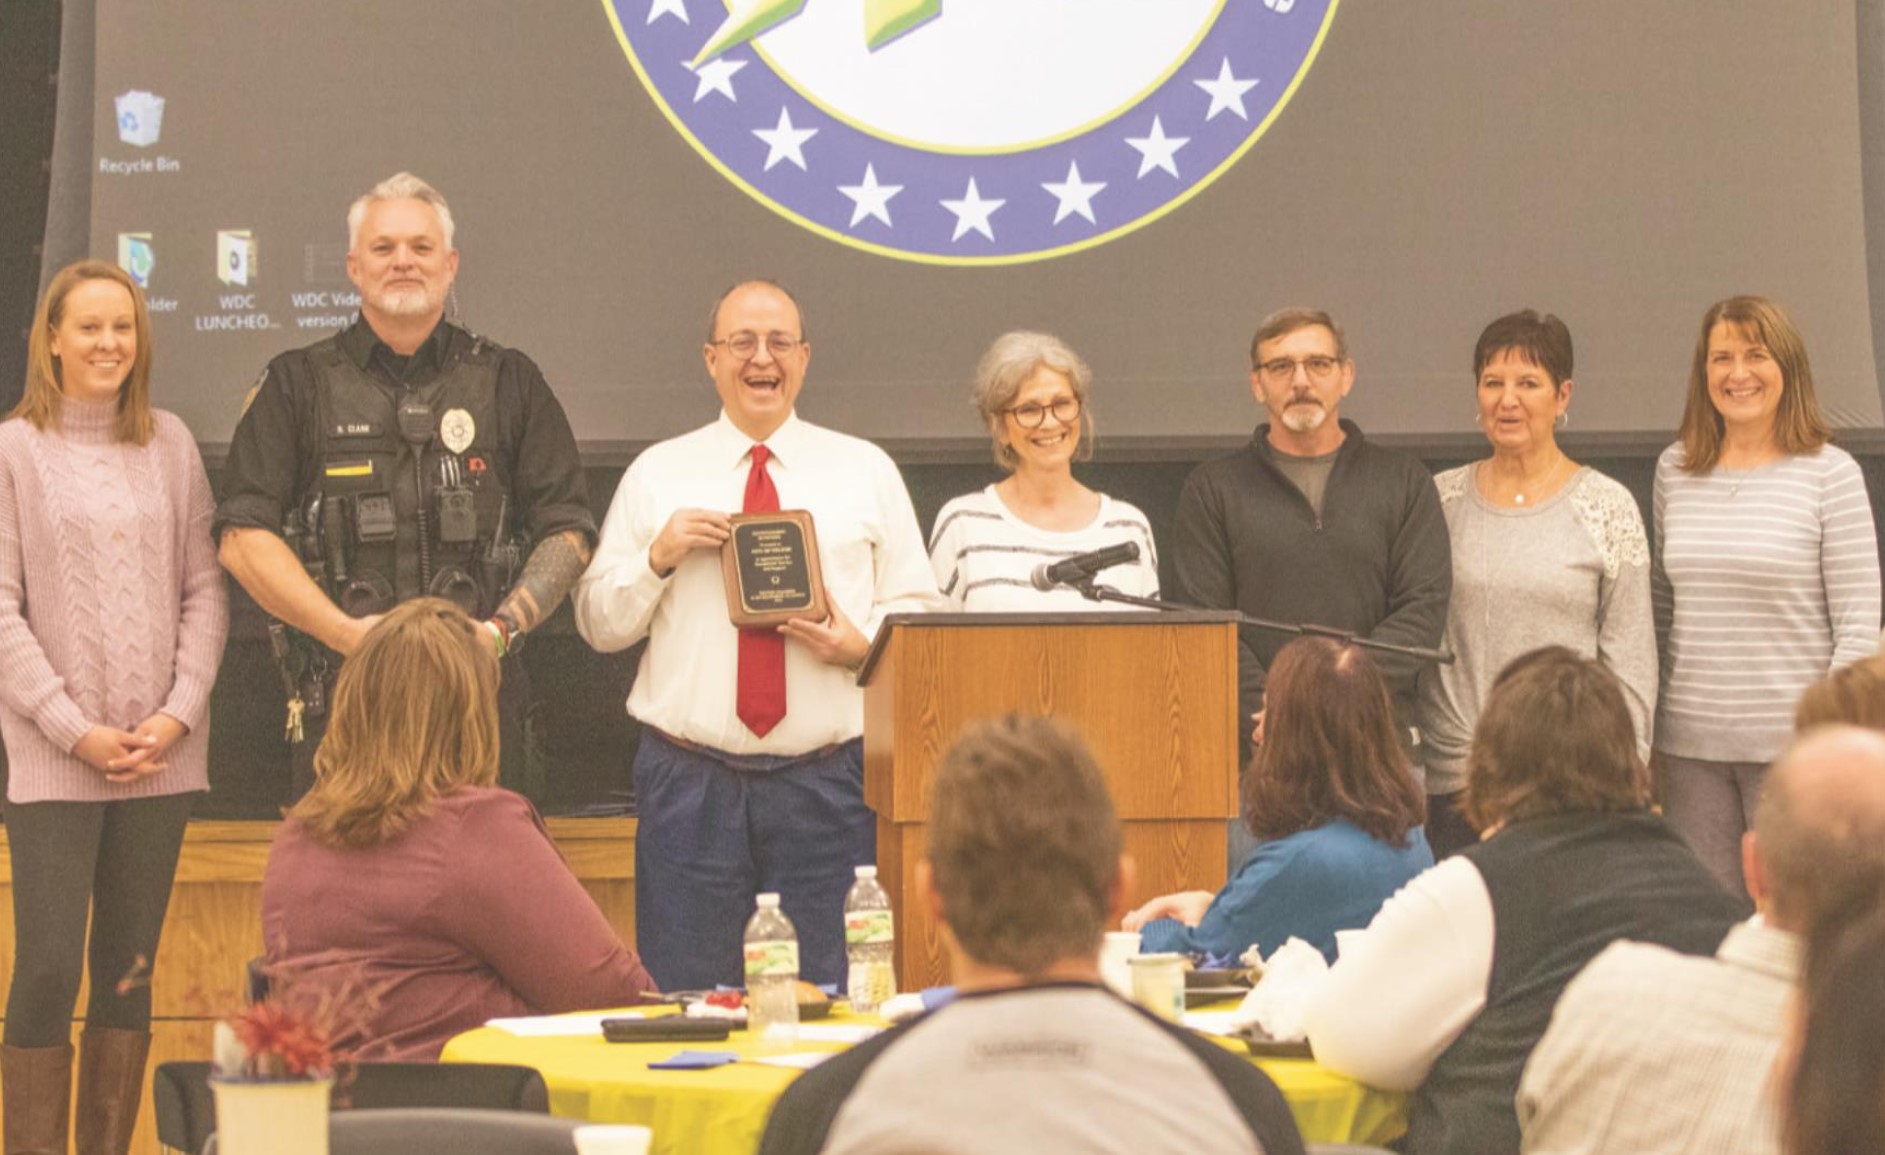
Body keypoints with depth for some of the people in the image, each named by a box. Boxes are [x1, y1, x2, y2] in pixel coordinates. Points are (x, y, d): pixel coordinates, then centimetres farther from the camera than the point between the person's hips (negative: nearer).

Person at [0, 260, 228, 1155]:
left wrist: (179, 713, -5)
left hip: (160, 754, 4)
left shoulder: (170, 445, 9)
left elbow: (204, 589, 8)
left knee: (128, 973, 7)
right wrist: (75, 729, -11)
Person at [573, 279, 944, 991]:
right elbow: (598, 624, 10)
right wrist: (658, 557, -7)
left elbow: (918, 608, 9)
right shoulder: (656, 474, 10)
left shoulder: (866, 471, 11)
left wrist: (861, 646, -10)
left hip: (827, 784, 0)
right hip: (690, 782, 0)